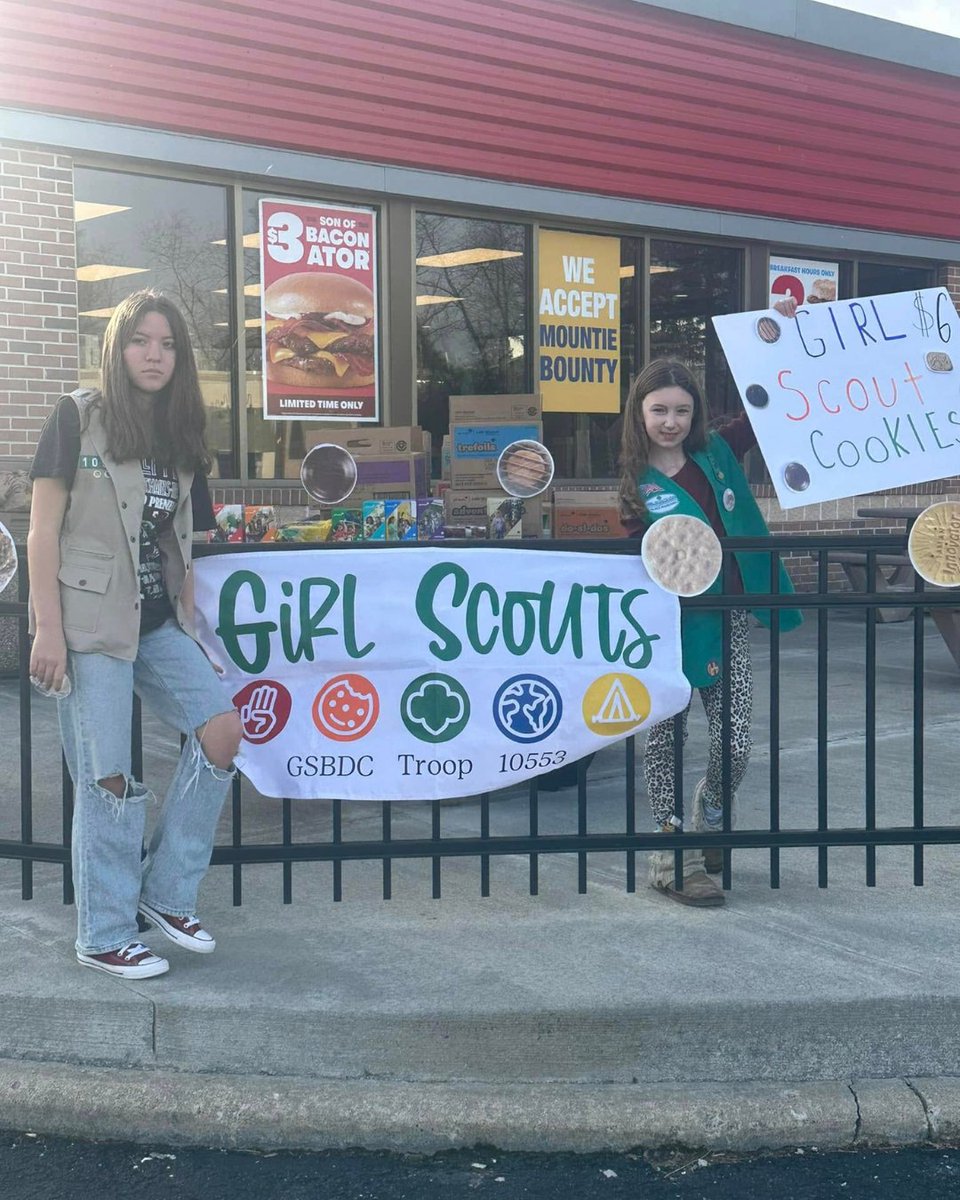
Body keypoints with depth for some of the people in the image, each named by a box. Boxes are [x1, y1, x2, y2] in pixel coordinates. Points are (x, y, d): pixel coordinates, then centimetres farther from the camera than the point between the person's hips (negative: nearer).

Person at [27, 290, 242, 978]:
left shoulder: (179, 435, 14)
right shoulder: (79, 417, -3)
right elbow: (43, 527, -8)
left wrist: (188, 630, 10)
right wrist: (47, 628, -14)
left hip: (158, 622, 6)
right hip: (90, 620, -6)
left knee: (223, 729, -7)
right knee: (107, 778, -3)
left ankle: (167, 894, 9)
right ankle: (105, 937, 11)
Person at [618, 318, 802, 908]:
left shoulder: (718, 452, 5)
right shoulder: (637, 483, -4)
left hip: (730, 618, 2)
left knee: (735, 745, -1)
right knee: (664, 738, 6)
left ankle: (711, 808, 31)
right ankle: (673, 853, 18)